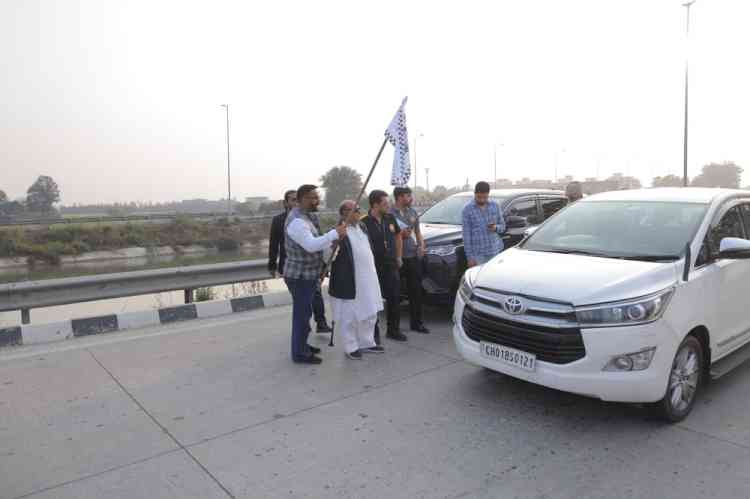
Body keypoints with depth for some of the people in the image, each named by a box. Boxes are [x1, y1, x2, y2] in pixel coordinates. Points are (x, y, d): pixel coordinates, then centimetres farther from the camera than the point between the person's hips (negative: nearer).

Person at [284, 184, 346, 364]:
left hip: (307, 274, 10)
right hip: (300, 276, -10)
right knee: (301, 314, -1)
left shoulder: (305, 216, 11)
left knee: (304, 312, 20)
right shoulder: (297, 221, -22)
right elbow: (311, 245, -32)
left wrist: (333, 241, 4)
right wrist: (334, 233, -32)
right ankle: (300, 353, 10)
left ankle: (302, 345, 34)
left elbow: (314, 242, 16)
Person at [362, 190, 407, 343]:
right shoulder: (365, 223, -13)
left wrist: (399, 257, 14)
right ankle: (374, 333, 18)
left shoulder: (390, 218, 4)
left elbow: (398, 236, 18)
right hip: (374, 268, -5)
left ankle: (393, 330, 27)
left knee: (394, 299, 11)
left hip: (391, 266, 5)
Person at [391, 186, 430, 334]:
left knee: (416, 290, 8)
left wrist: (421, 245, 3)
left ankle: (416, 322, 19)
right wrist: (401, 235, -19)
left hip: (413, 256, 6)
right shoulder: (390, 214, -7)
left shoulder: (412, 212, 14)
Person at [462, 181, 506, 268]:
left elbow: (503, 226, 15)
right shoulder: (467, 209, -3)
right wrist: (469, 257, -7)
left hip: (496, 251, 3)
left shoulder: (495, 206, 7)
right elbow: (466, 234, -3)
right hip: (478, 254, -3)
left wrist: (496, 228, -10)